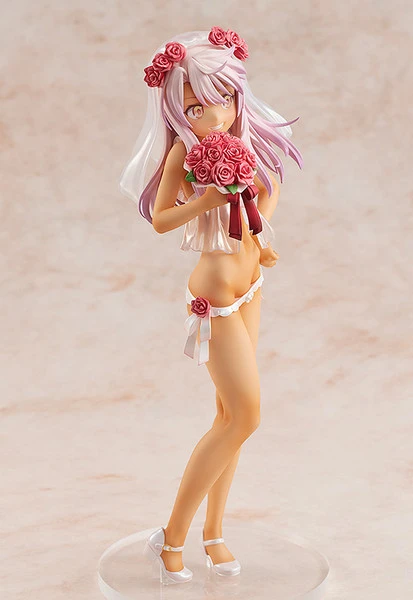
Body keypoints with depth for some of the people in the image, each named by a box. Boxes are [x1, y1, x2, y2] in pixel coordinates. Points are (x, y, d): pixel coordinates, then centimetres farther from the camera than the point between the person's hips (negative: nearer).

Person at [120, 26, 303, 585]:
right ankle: (173, 535, 9)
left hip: (250, 281, 7)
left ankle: (213, 530, 26)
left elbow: (272, 183, 17)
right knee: (245, 414, -4)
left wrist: (260, 228, 2)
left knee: (232, 413, 11)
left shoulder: (244, 140, 2)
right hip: (216, 292, -7)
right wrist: (207, 200, -34)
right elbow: (160, 218, -22)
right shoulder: (185, 150, -16)